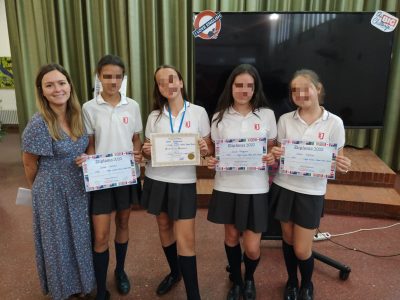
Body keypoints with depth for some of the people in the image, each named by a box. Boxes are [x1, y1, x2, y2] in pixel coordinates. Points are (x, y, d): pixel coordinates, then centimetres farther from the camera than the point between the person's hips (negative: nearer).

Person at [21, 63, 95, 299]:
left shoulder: (78, 115, -5)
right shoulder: (39, 124, -22)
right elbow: (29, 163, -8)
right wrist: (40, 188, 5)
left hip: (79, 189, 5)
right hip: (52, 193, -5)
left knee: (81, 238, 20)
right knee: (59, 243, 14)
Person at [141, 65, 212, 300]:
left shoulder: (198, 112, -3)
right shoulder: (154, 116, 4)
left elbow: (209, 148, 2)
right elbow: (148, 151, 8)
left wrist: (205, 149, -21)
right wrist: (146, 151, -15)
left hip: (184, 182, -3)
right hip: (157, 179, 3)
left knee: (186, 238, -4)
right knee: (164, 226, 17)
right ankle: (175, 272, 41)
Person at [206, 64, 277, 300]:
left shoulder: (267, 115, 0)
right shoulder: (220, 117, 2)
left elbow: (273, 149, 7)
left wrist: (272, 159, -15)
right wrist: (211, 161, -13)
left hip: (256, 188, -1)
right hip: (227, 187, 1)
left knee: (252, 248, 2)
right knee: (231, 237, 16)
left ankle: (249, 278, 38)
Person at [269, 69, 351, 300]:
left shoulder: (334, 123, -6)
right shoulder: (285, 120, -1)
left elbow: (338, 160, 0)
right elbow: (278, 154, 7)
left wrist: (343, 166, -23)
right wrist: (275, 155, -16)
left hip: (311, 191, -2)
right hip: (284, 186, 2)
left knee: (302, 249, 4)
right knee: (288, 239, 16)